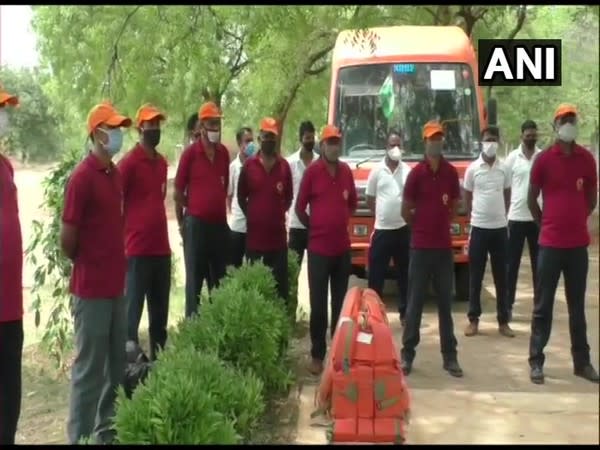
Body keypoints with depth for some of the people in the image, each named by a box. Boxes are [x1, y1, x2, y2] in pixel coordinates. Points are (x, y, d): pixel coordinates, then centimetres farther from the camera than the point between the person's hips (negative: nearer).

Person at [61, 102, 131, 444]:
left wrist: (114, 263, 14)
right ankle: (80, 436, 15)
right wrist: (86, 264, 1)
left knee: (116, 365, 17)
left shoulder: (116, 174, 10)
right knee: (90, 368, 2)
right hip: (92, 288, -8)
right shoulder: (82, 176, -15)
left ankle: (107, 428, 32)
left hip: (116, 284, 8)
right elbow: (67, 239, -14)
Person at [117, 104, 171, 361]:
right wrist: (124, 239, -10)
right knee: (133, 309, -2)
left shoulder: (162, 162, 14)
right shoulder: (128, 163, -9)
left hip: (161, 249, 7)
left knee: (160, 311, 14)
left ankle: (159, 356, 24)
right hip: (137, 250, -7)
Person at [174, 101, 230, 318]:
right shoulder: (190, 153, -8)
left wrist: (218, 209, 14)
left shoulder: (224, 153, 7)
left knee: (221, 279, 12)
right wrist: (194, 210, 2)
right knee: (195, 278, 3)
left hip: (220, 223, 5)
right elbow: (178, 193, -5)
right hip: (196, 224, -5)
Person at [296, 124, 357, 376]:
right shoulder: (312, 171, -6)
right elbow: (300, 208, -2)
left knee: (341, 303, 11)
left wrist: (341, 224, 12)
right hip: (319, 248, -4)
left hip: (343, 248, 4)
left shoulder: (346, 171, 7)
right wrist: (316, 230, 4)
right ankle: (317, 355, 9)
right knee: (318, 304, 1)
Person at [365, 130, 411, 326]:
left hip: (403, 229, 2)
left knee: (404, 273, 10)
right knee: (376, 275, 2)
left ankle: (405, 312, 21)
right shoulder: (377, 171, -1)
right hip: (382, 229, -1)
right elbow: (369, 200, 7)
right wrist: (383, 214, 6)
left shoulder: (408, 170, 2)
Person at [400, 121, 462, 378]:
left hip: (444, 246, 3)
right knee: (415, 302, 2)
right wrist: (421, 228, 9)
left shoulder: (451, 172, 5)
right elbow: (405, 210, -1)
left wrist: (441, 224, 12)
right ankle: (407, 353, 11)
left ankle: (450, 356, 15)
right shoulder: (416, 173, -6)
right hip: (421, 246, -3)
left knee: (445, 302, 8)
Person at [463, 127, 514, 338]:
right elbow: (467, 197, 7)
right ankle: (473, 320, 12)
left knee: (501, 276, 7)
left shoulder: (504, 169, 3)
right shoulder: (472, 169, -2)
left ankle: (503, 321, 15)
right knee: (475, 276, 4)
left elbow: (507, 195, 14)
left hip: (500, 228, 2)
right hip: (479, 228, -2)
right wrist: (474, 217, 9)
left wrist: (502, 216, 11)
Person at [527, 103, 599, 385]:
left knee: (577, 306, 12)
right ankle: (536, 361, 11)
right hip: (550, 244, -3)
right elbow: (531, 200, 4)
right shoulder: (544, 159, -4)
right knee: (543, 306, 3)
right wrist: (547, 225, 9)